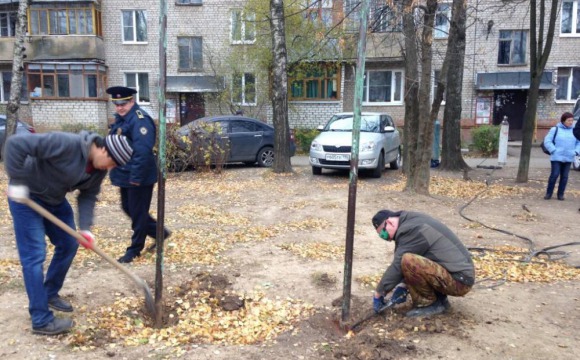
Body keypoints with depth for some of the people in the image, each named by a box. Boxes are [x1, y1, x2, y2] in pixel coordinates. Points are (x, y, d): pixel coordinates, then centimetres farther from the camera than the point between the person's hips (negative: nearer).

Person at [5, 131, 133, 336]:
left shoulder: (100, 169, -9)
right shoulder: (66, 144, -33)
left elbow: (88, 196, -5)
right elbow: (16, 144, -32)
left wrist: (85, 228, -18)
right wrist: (17, 181, -30)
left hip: (54, 199, 8)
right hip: (26, 196, -8)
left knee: (68, 245, 11)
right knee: (34, 255, -9)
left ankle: (50, 294, 31)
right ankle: (41, 320, -2)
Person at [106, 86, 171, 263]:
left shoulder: (140, 120, -20)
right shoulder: (120, 119, 13)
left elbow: (142, 151, -28)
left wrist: (136, 176, -28)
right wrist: (116, 171, 20)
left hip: (139, 177, -10)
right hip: (125, 175, 11)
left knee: (138, 212, 3)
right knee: (128, 208, 19)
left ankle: (135, 249, 18)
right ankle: (160, 232, 31)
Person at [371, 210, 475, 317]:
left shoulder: (411, 229, -19)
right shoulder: (413, 223, 11)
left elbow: (397, 265, -16)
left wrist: (379, 293, -7)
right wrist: (403, 286, 7)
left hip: (459, 280, -10)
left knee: (408, 261, -25)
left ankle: (428, 304, -5)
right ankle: (439, 298, 11)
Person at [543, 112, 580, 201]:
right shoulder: (555, 129, -2)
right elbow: (547, 141, -4)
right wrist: (554, 150, -12)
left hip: (568, 158, 4)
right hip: (557, 157, -4)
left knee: (564, 177, 5)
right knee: (554, 175, -8)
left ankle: (560, 194, 15)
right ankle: (548, 193, 4)